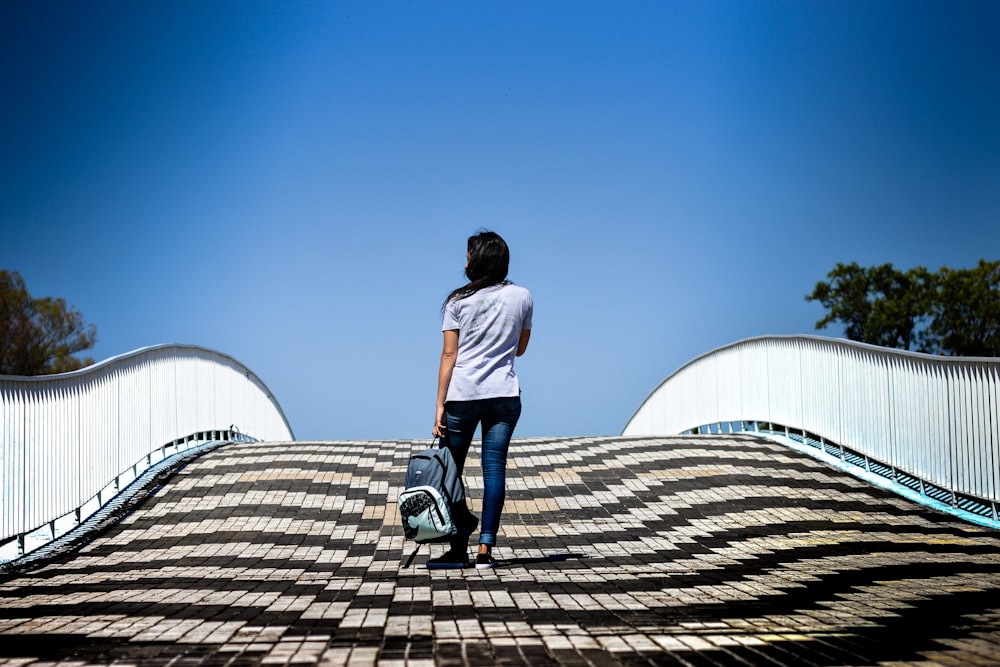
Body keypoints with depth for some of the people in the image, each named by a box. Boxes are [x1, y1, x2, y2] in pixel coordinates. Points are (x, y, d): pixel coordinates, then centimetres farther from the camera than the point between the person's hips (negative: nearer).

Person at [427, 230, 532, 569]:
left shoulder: (459, 301, -3)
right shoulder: (522, 297, 4)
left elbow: (449, 355, -5)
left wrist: (440, 405, -3)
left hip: (462, 395, -2)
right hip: (504, 395, 2)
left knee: (450, 469, 6)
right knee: (495, 469, 2)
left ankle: (459, 547, 0)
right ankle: (485, 549, -1)